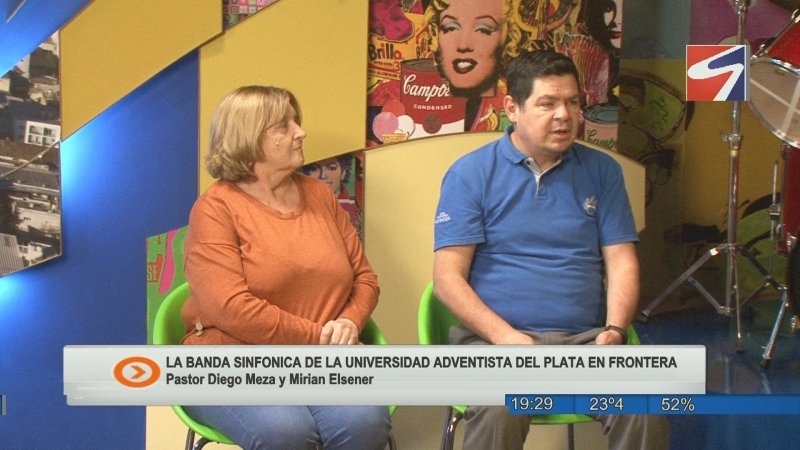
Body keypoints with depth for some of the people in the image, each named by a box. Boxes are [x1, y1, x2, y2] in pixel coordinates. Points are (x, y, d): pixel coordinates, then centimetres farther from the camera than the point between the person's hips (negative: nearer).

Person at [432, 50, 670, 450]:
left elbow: (621, 263, 9)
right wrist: (507, 337, -17)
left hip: (586, 339, 3)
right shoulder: (470, 174, 2)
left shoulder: (602, 171, 12)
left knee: (645, 409, -25)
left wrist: (614, 331, -10)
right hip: (495, 337, -3)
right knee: (500, 411, -34)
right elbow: (447, 277, -4)